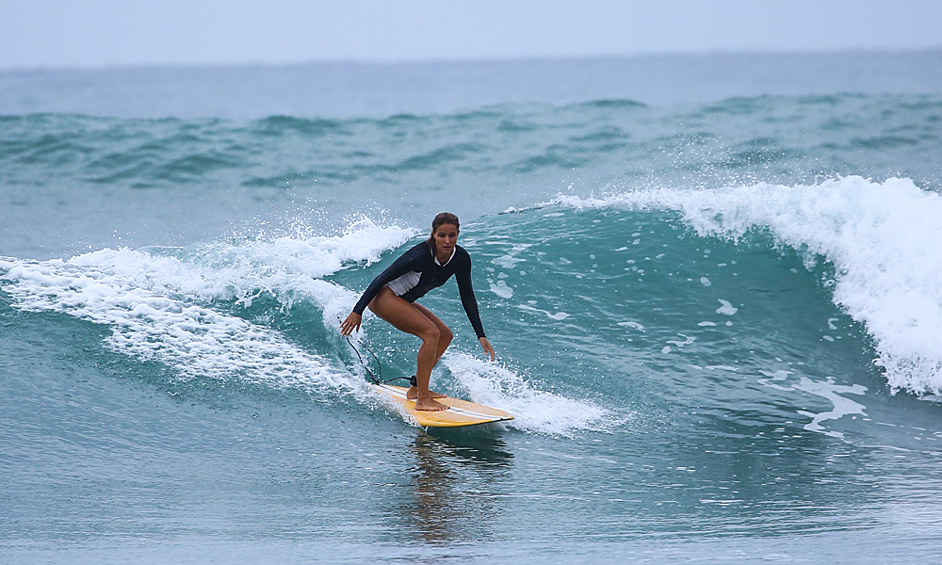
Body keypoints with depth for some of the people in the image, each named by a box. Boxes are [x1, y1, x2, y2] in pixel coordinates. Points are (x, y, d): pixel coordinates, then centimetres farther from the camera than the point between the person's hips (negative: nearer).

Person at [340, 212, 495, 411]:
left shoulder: (461, 259, -8)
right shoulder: (421, 255, -28)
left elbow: (467, 297, 1)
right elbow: (382, 278, -22)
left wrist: (481, 335, -3)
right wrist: (357, 312, -21)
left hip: (403, 300, 9)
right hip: (383, 296, -9)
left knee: (445, 335, 6)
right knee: (431, 333, -21)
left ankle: (417, 387, 11)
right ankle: (422, 399, -22)